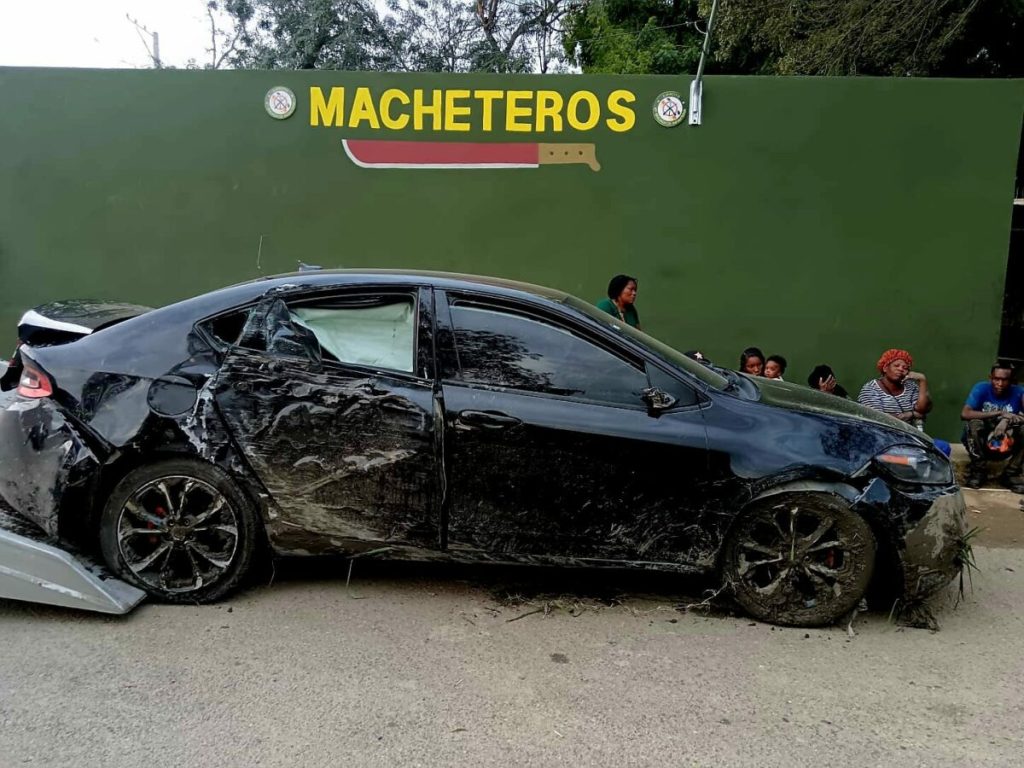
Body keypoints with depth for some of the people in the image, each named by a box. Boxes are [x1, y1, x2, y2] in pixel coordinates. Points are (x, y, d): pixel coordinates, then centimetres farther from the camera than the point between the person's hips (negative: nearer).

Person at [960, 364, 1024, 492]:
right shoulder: (981, 388, -14)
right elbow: (964, 414, -28)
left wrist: (1008, 420, -35)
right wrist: (999, 414, -31)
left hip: (1005, 445, 1)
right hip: (980, 443, -1)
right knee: (974, 423, -31)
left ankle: (1011, 473, -7)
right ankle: (977, 471, -12)